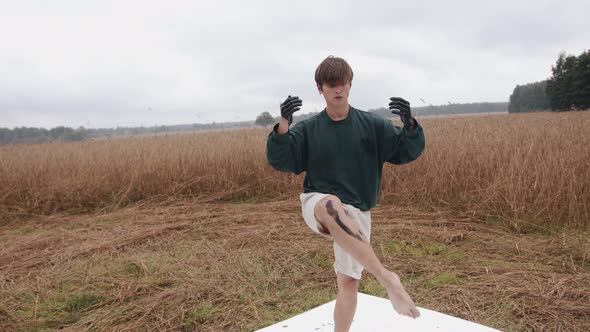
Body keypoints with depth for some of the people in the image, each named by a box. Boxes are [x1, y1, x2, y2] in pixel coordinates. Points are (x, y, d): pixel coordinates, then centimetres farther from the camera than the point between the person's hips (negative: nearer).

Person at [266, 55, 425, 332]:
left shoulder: (372, 124, 0)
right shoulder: (308, 129, -1)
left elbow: (409, 152, -4)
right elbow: (279, 161, -11)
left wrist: (409, 123, -25)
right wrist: (283, 125, -28)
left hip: (355, 214, 2)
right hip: (317, 205, -2)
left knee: (349, 281, 1)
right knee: (332, 204, -39)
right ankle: (386, 278, -44)